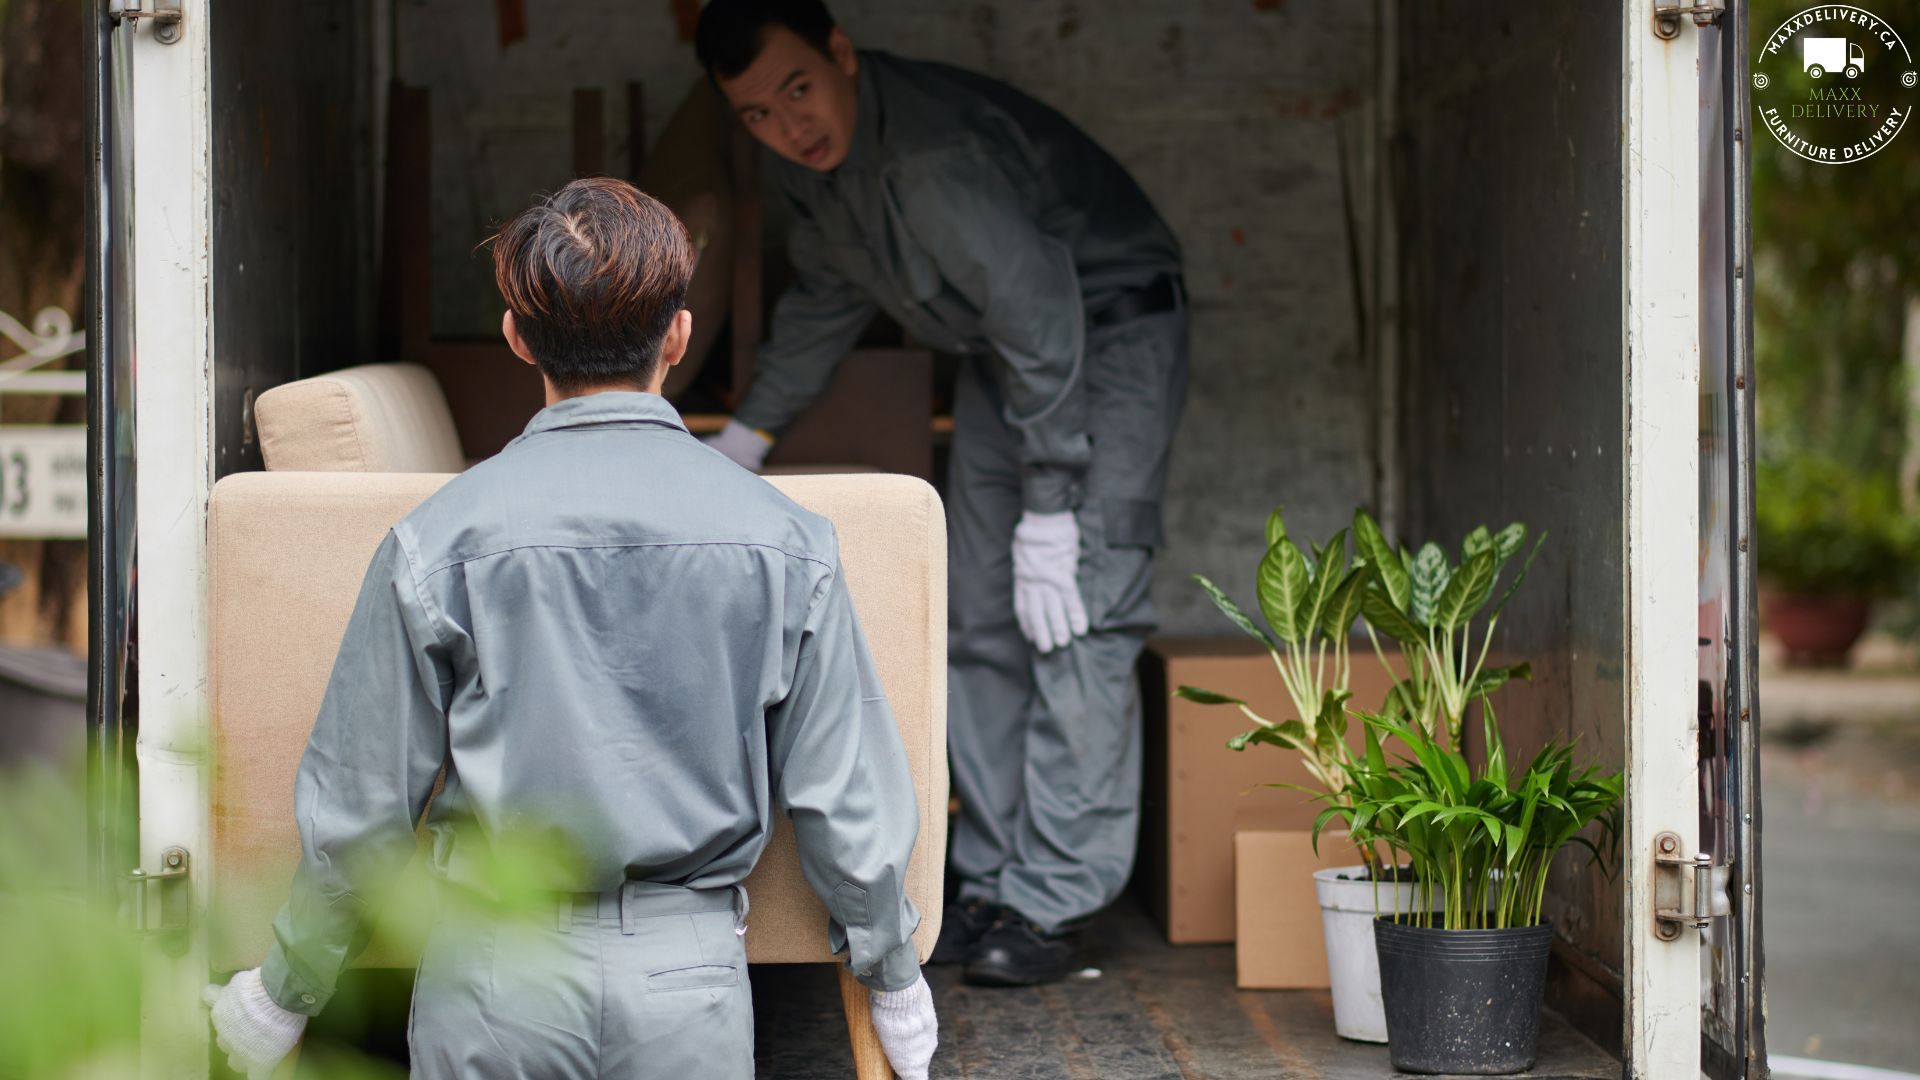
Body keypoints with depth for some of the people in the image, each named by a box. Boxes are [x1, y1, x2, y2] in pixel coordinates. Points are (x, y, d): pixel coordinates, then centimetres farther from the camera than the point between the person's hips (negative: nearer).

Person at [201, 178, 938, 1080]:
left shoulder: (439, 540, -8)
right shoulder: (783, 541, -4)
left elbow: (362, 805, -3)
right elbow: (847, 800, 2)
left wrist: (285, 994, 12)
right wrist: (894, 982, 18)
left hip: (498, 983, -1)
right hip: (691, 981, 1)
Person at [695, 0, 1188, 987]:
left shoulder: (937, 155, -34)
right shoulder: (809, 159, -6)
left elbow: (1044, 323, -32)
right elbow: (825, 297, 14)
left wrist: (1048, 517, -29)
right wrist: (746, 437, 20)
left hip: (1110, 327, -9)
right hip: (1003, 352, 9)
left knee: (1076, 617, -16)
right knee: (981, 622, 6)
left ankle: (1054, 903, -14)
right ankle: (993, 881, 12)